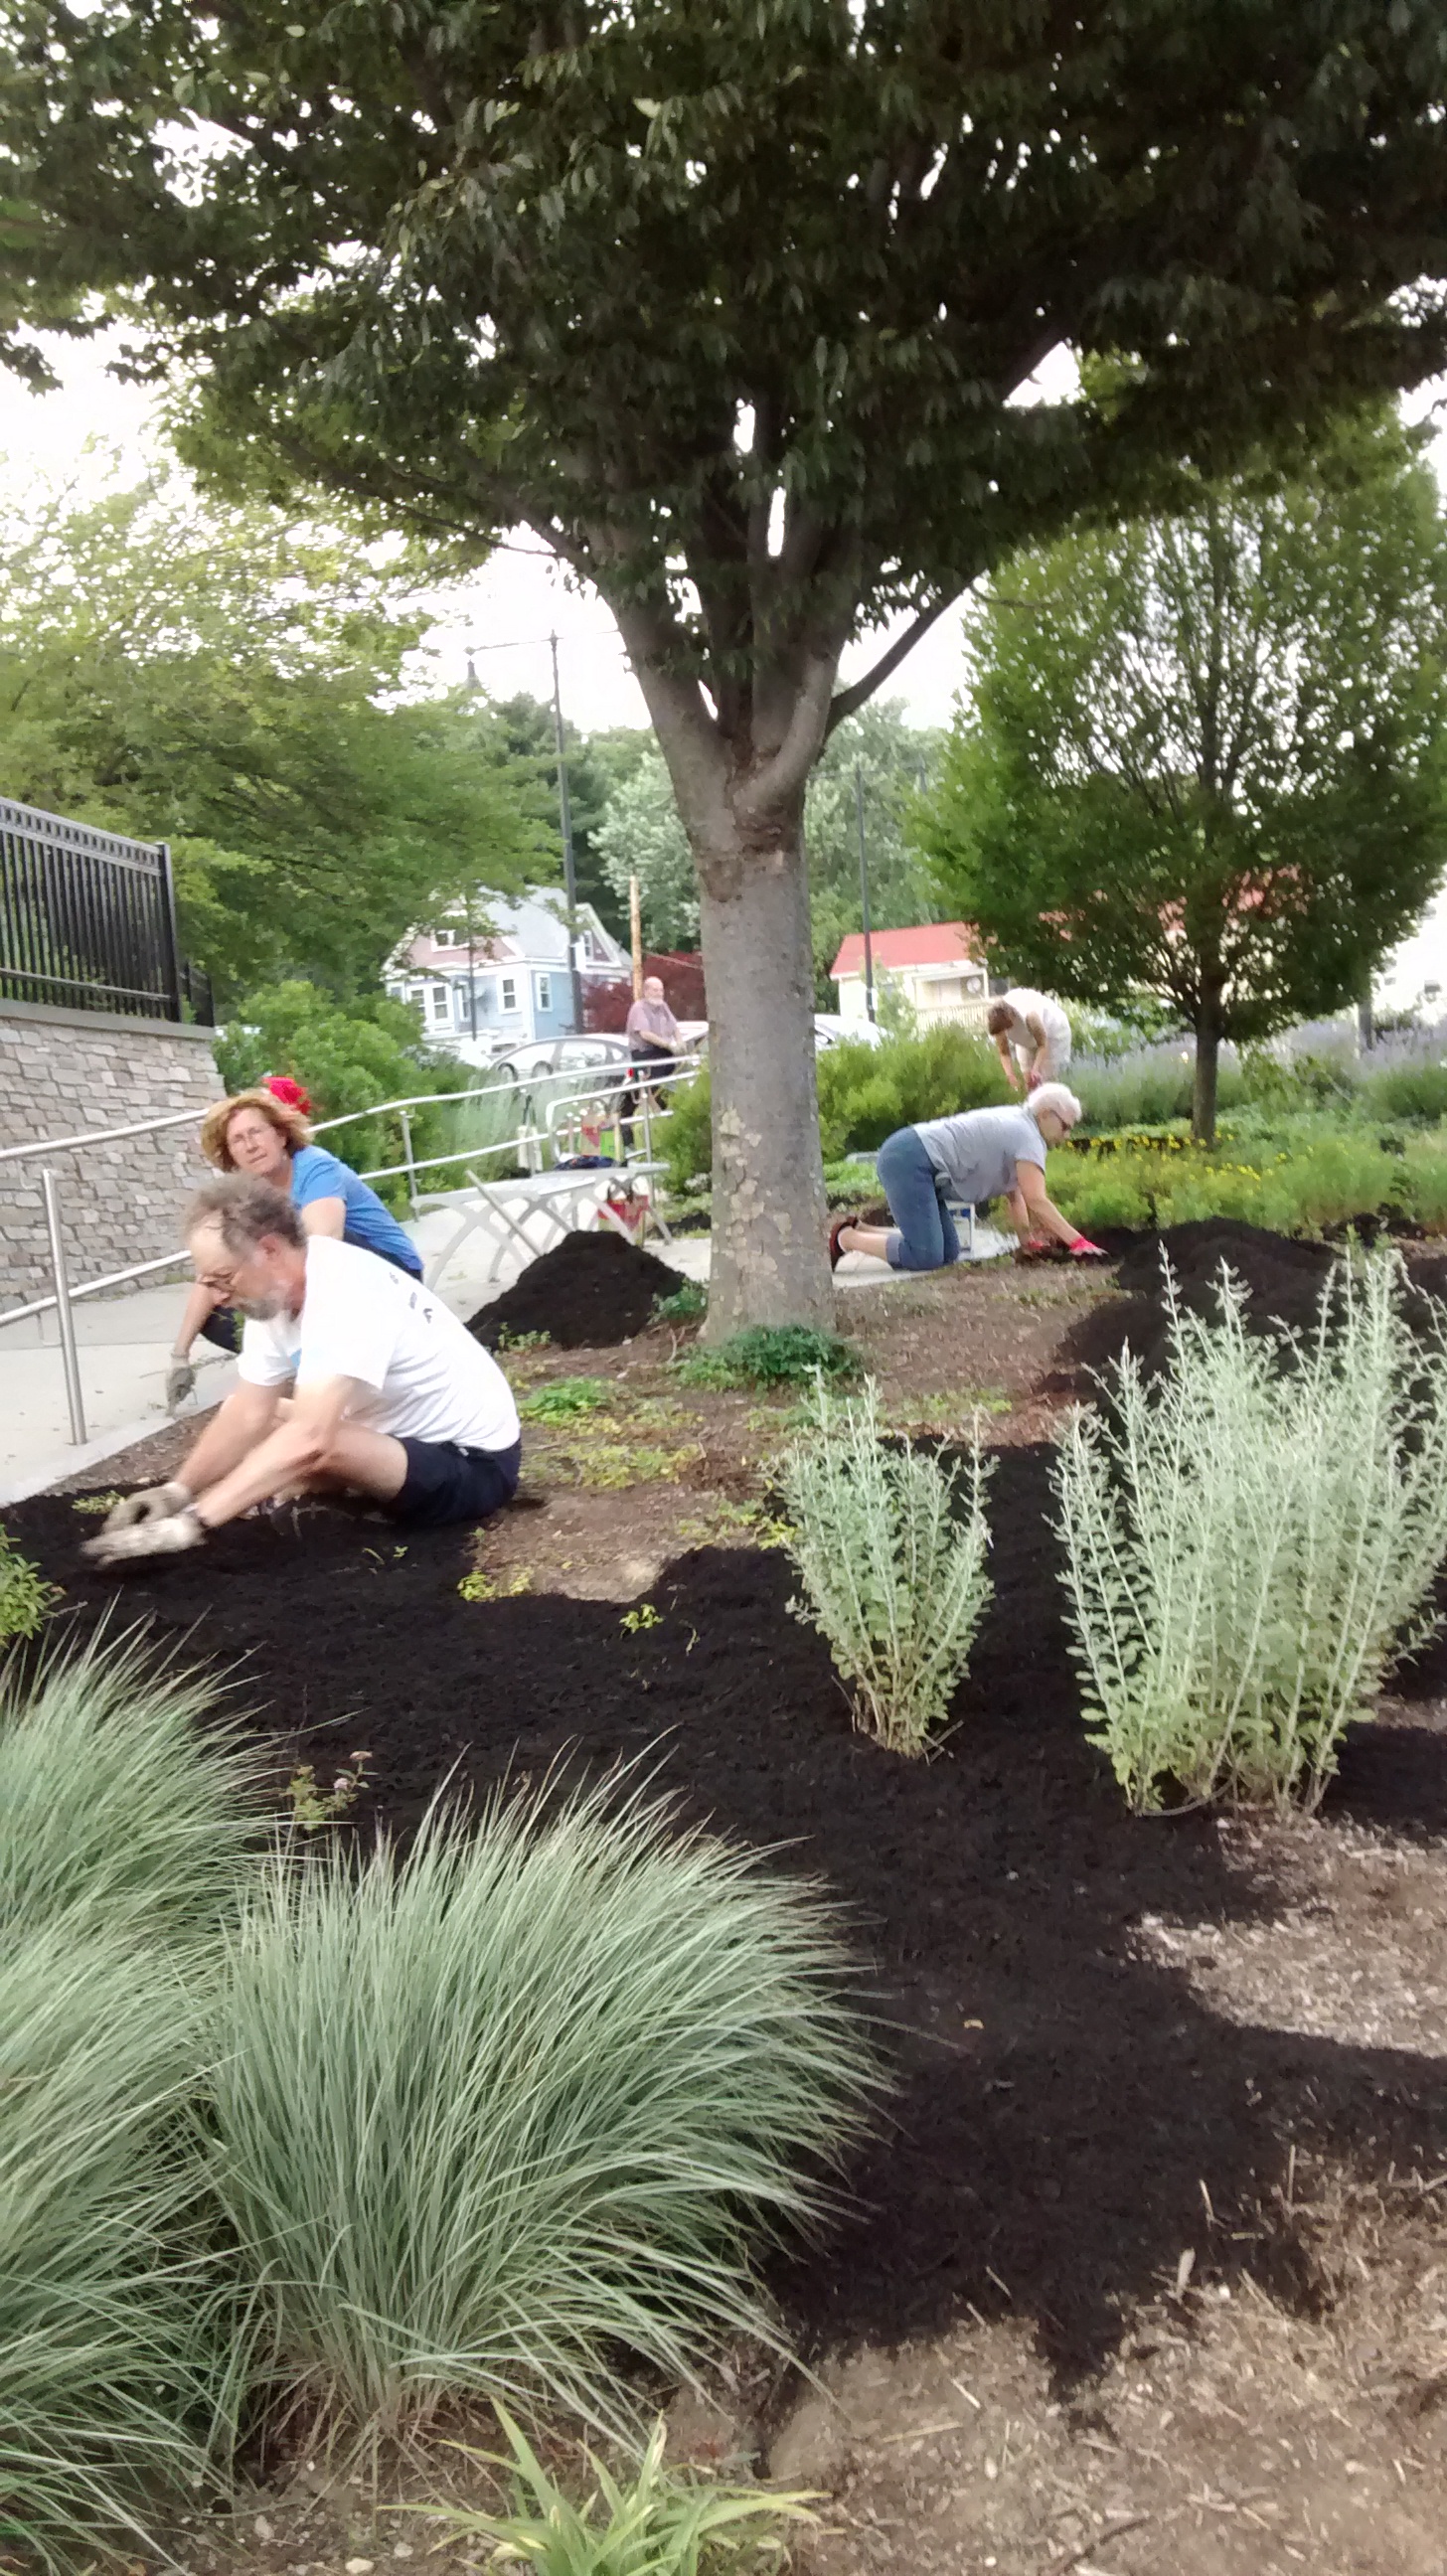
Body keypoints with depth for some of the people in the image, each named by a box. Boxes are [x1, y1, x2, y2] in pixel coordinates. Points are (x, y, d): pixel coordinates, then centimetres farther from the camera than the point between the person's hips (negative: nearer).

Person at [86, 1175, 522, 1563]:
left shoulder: (347, 1295, -33)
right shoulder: (274, 1290, -6)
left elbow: (308, 1442, -42)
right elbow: (248, 1415, -4)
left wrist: (189, 1523, -43)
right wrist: (176, 1492, -18)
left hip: (472, 1464, -9)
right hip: (404, 1436, 9)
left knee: (317, 1441, -33)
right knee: (235, 1410, 9)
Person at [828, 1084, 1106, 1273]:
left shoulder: (1017, 1126, 18)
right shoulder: (1028, 1136, -12)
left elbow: (1016, 1195, 18)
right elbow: (1037, 1201, -20)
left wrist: (1028, 1240, 11)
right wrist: (1078, 1242, -18)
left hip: (906, 1158, 11)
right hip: (908, 1160, -11)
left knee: (947, 1252, 5)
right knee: (926, 1257, -18)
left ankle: (858, 1231, 10)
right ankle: (846, 1238, -5)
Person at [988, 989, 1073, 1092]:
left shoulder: (1029, 1015, -44)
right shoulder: (997, 1021, -29)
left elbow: (1043, 1045, -32)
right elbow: (1004, 1053, -19)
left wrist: (1036, 1069, -45)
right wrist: (1010, 1075, -35)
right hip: (1027, 1041, 5)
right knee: (1029, 1082, 4)